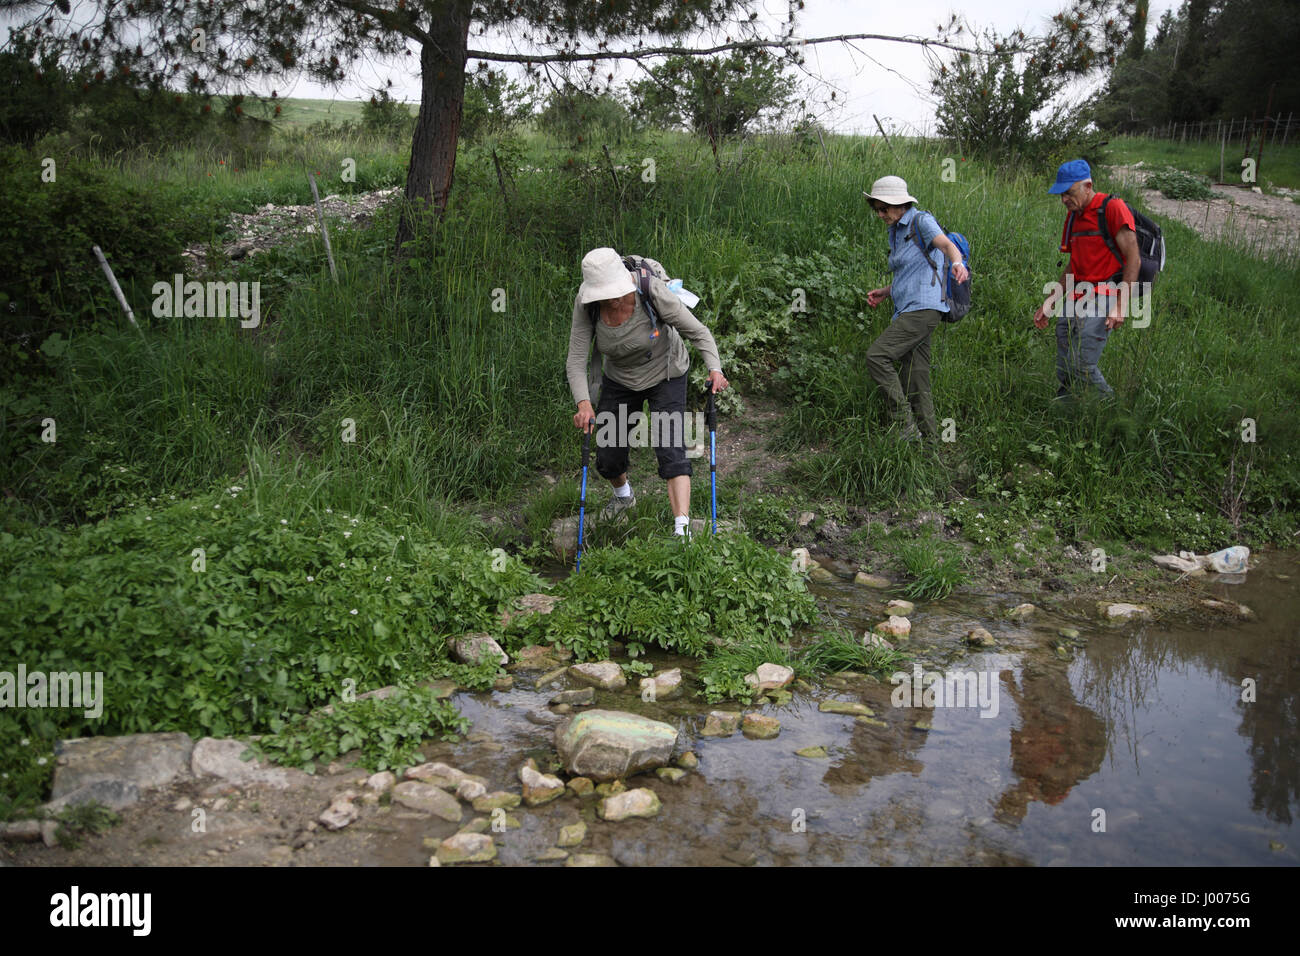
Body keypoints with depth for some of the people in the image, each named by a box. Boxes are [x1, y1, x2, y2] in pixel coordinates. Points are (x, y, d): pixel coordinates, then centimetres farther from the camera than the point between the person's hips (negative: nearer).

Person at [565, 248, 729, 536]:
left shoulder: (653, 293, -32)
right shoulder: (586, 304, -24)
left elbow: (698, 332, -23)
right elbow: (576, 360, -23)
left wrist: (715, 369, -38)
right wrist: (583, 404, -39)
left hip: (665, 375, -3)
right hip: (619, 379, 3)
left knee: (670, 450, -20)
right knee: (607, 460, 9)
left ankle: (682, 529, -24)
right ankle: (623, 495, 44)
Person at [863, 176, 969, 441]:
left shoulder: (921, 221, -5)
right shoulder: (896, 232, 20)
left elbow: (947, 244, -25)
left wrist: (957, 263, -46)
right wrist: (885, 292, 14)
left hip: (923, 308, -9)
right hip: (907, 311, 9)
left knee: (876, 356, -20)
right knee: (914, 386, 7)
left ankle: (905, 425, -16)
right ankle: (929, 439, 12)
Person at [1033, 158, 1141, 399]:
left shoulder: (1113, 208, -7)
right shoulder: (1073, 216, 17)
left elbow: (1133, 260, -12)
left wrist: (1121, 306, -18)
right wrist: (1048, 303, 18)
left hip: (1102, 299, -8)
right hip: (1074, 299, 8)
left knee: (1082, 367, -16)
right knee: (1063, 373, 2)